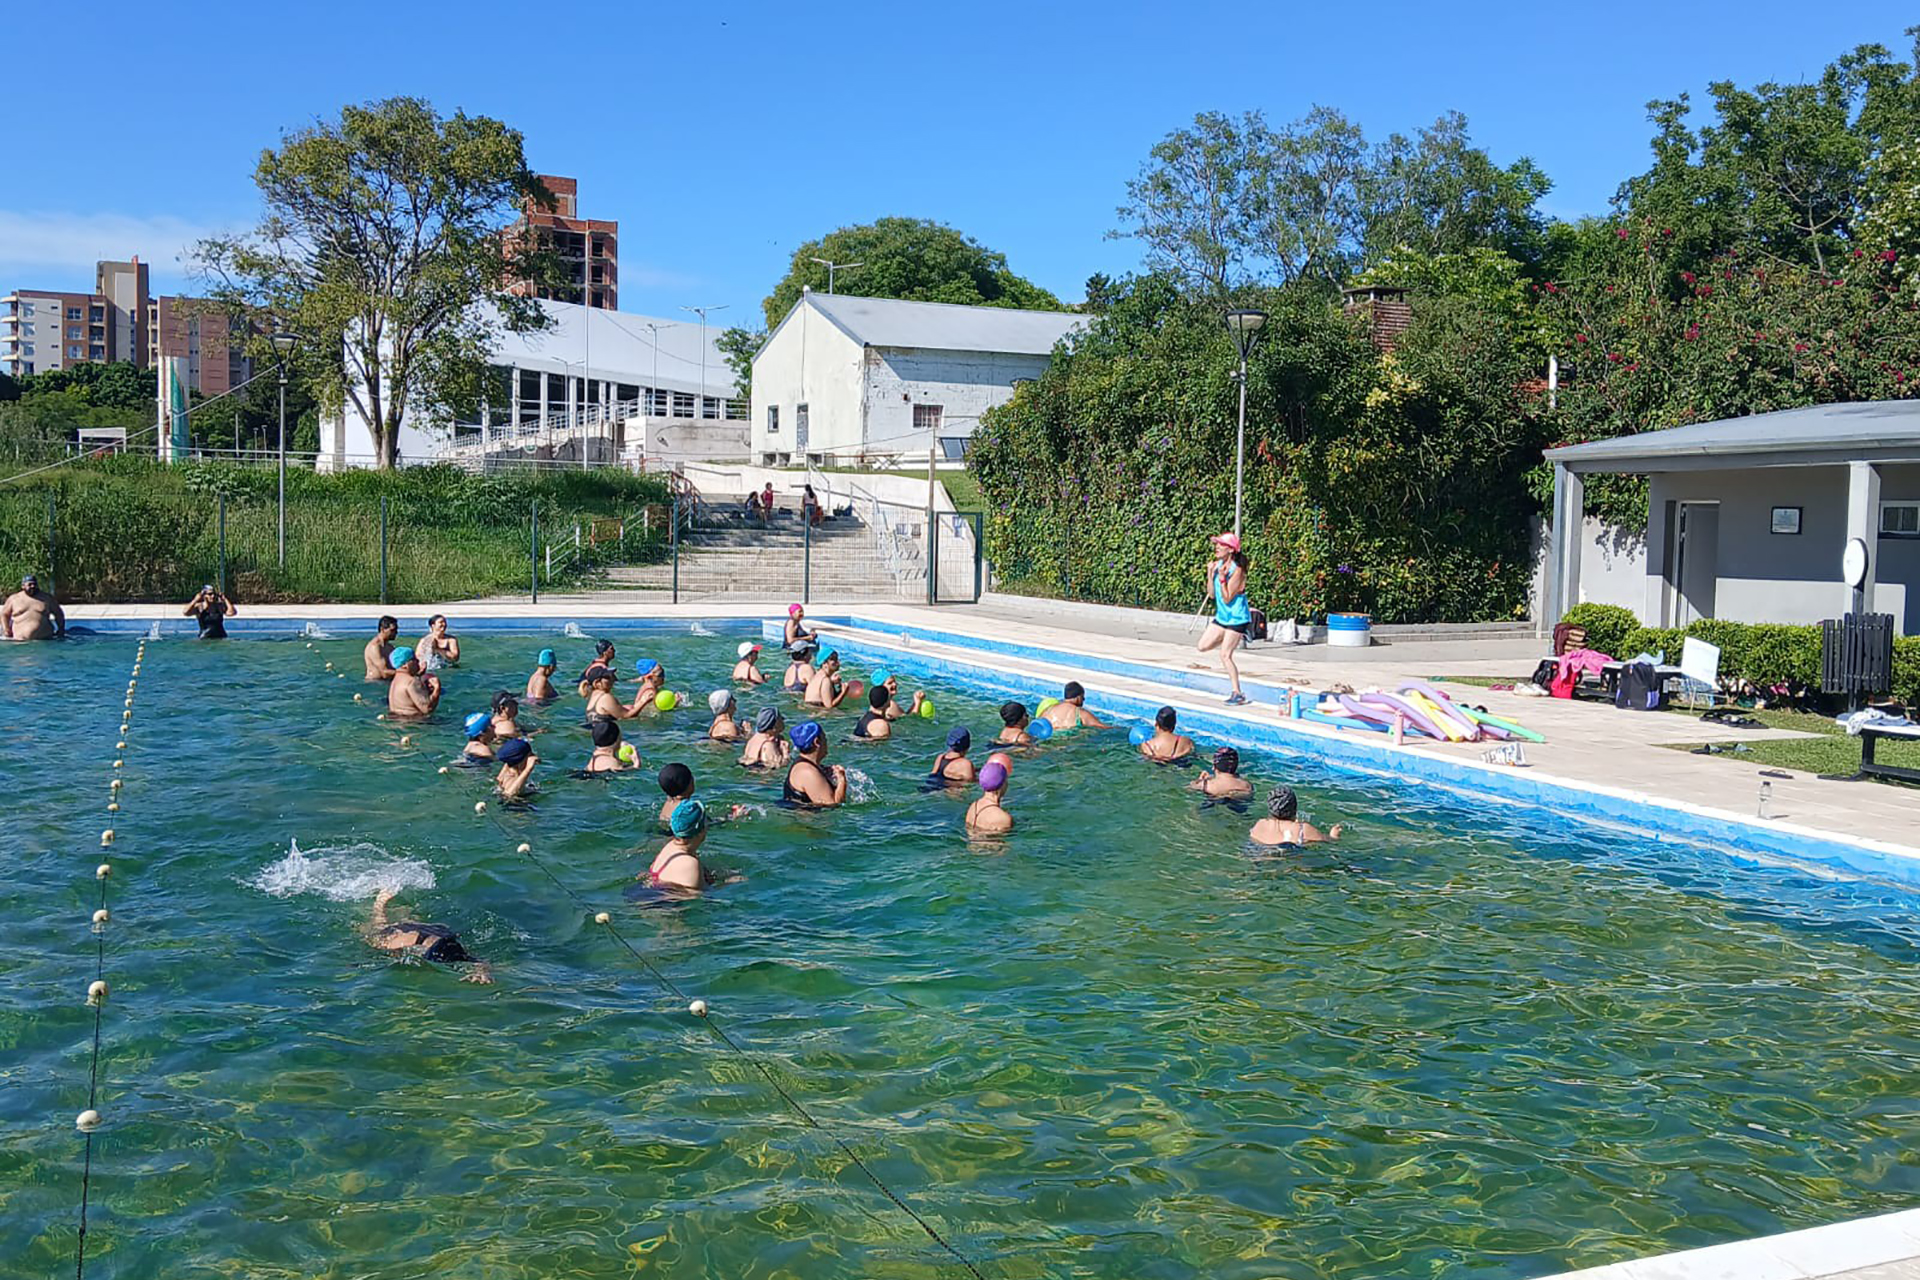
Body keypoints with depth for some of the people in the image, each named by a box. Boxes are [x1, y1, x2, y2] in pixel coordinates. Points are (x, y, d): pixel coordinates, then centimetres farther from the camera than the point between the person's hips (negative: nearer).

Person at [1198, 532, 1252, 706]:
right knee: (1203, 646, 9)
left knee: (1225, 655, -9)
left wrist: (1222, 578, -31)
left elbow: (1227, 598, -22)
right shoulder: (1218, 565, 1)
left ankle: (1238, 694, 0)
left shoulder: (1237, 570, -21)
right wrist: (1210, 574, -8)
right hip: (1221, 616, 8)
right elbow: (1212, 593, 5)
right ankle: (1234, 637, 28)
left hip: (1236, 618, -8)